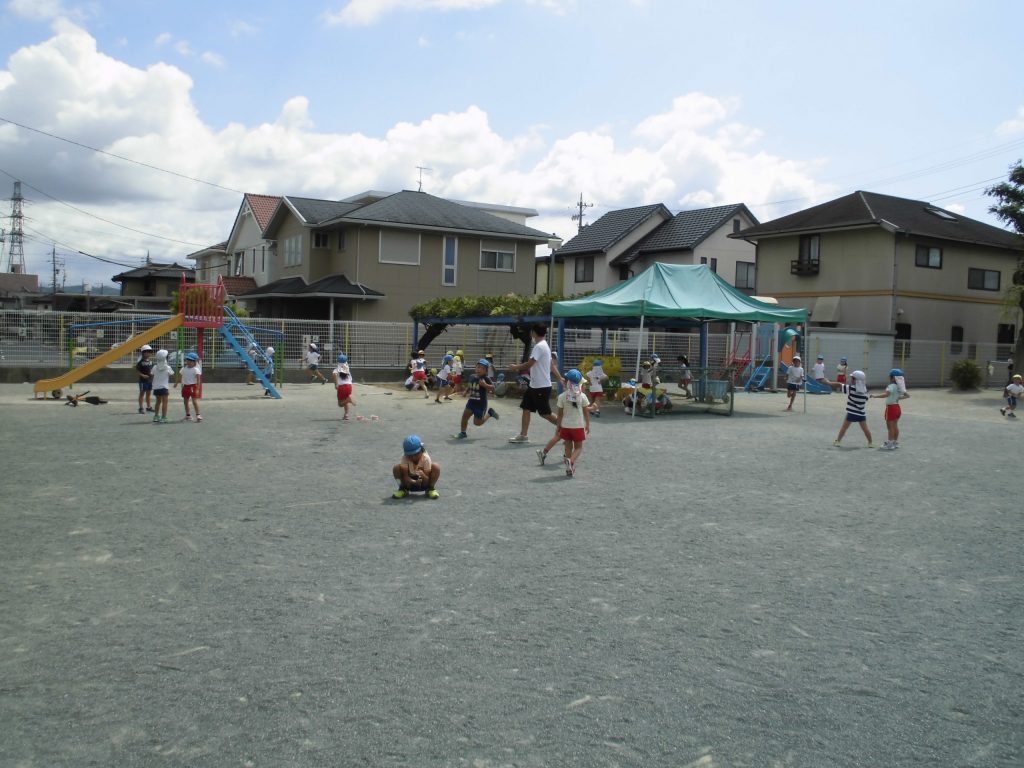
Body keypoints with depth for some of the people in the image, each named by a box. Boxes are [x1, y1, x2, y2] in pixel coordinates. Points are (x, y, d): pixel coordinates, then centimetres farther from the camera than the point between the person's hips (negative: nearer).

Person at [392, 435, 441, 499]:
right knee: (396, 467, -26)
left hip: (423, 483, -1)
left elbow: (427, 480, -22)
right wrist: (413, 482, -43)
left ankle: (430, 489, -5)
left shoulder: (426, 458, -22)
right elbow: (405, 477, -22)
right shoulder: (405, 457, -20)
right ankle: (403, 489, -2)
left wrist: (423, 475, -46)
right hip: (410, 483, 1)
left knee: (436, 466, -27)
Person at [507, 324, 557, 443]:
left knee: (545, 413, -3)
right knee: (526, 408, 7)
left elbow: (529, 364, -22)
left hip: (541, 386, -10)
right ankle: (523, 435, 8)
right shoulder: (544, 345, 14)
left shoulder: (539, 346, -18)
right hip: (534, 384, 10)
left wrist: (516, 367, -8)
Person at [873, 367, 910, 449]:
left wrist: (875, 396, -36)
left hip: (890, 408, -8)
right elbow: (907, 395, 13)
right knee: (895, 426, 17)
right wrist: (899, 398, 6)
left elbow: (886, 394, -38)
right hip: (897, 407, 8)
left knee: (890, 427, -1)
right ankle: (896, 442, 25)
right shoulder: (900, 387, 6)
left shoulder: (891, 386, -20)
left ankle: (890, 444, 2)